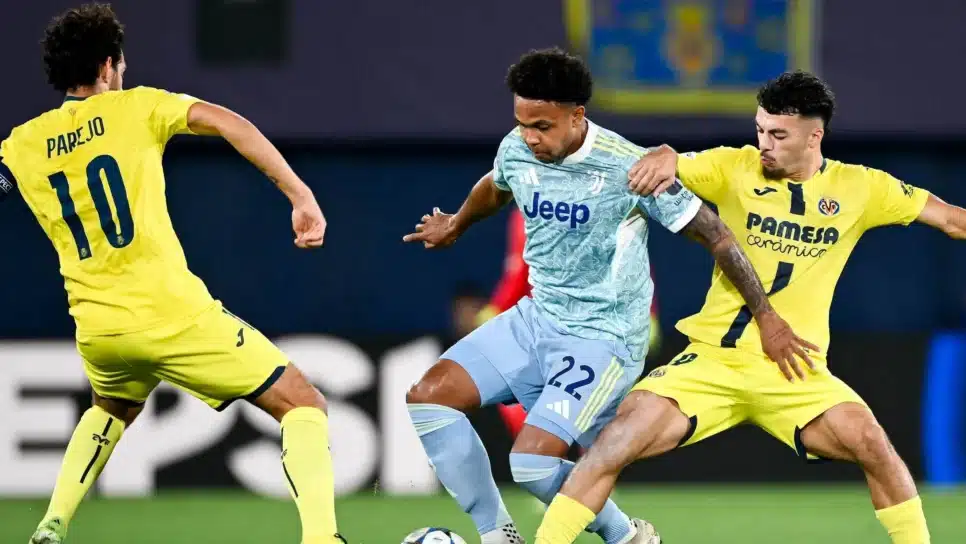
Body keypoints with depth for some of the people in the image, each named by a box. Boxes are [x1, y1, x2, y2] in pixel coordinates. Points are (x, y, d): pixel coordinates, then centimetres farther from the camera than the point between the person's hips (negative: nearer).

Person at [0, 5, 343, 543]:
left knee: (114, 409, 39)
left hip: (97, 330, 5)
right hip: (174, 314, -5)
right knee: (305, 406, 2)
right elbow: (227, 123, -11)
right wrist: (301, 196, -13)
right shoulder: (135, 107, 2)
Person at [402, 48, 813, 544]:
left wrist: (767, 318, -12)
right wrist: (455, 227, 42)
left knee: (532, 460, -21)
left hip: (603, 337, -7)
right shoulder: (516, 152, -4)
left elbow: (716, 236, -13)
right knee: (428, 397, -6)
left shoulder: (628, 167, -21)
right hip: (535, 318, 7)